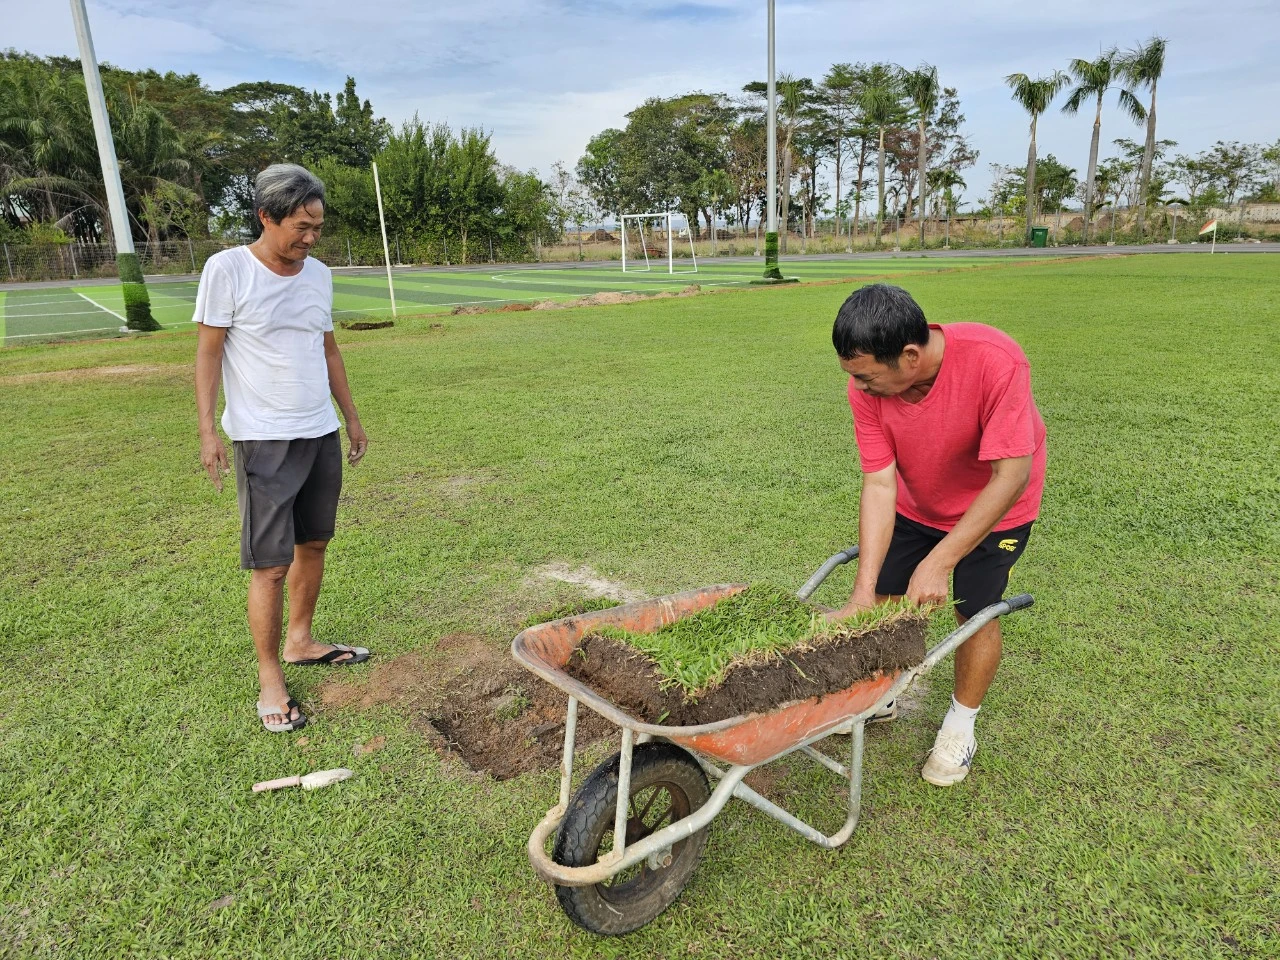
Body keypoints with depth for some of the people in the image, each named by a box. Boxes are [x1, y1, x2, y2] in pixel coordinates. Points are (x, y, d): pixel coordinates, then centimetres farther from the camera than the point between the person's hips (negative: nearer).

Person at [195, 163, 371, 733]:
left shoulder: (318, 274, 8)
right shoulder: (227, 270, -8)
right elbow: (208, 353, -7)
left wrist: (352, 418, 17)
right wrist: (207, 431, -14)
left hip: (322, 434, 6)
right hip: (264, 440, -6)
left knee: (313, 542, 13)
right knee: (271, 564, -3)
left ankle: (300, 641, 31)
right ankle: (269, 677, 11)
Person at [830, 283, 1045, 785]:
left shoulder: (995, 362, -38)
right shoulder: (868, 387, -26)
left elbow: (1011, 476, -34)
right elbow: (879, 485, -24)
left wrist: (939, 562, -35)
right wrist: (862, 593, -30)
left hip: (993, 504, -3)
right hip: (916, 504, 4)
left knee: (974, 613, -1)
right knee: (886, 600, 6)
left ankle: (960, 725, 26)